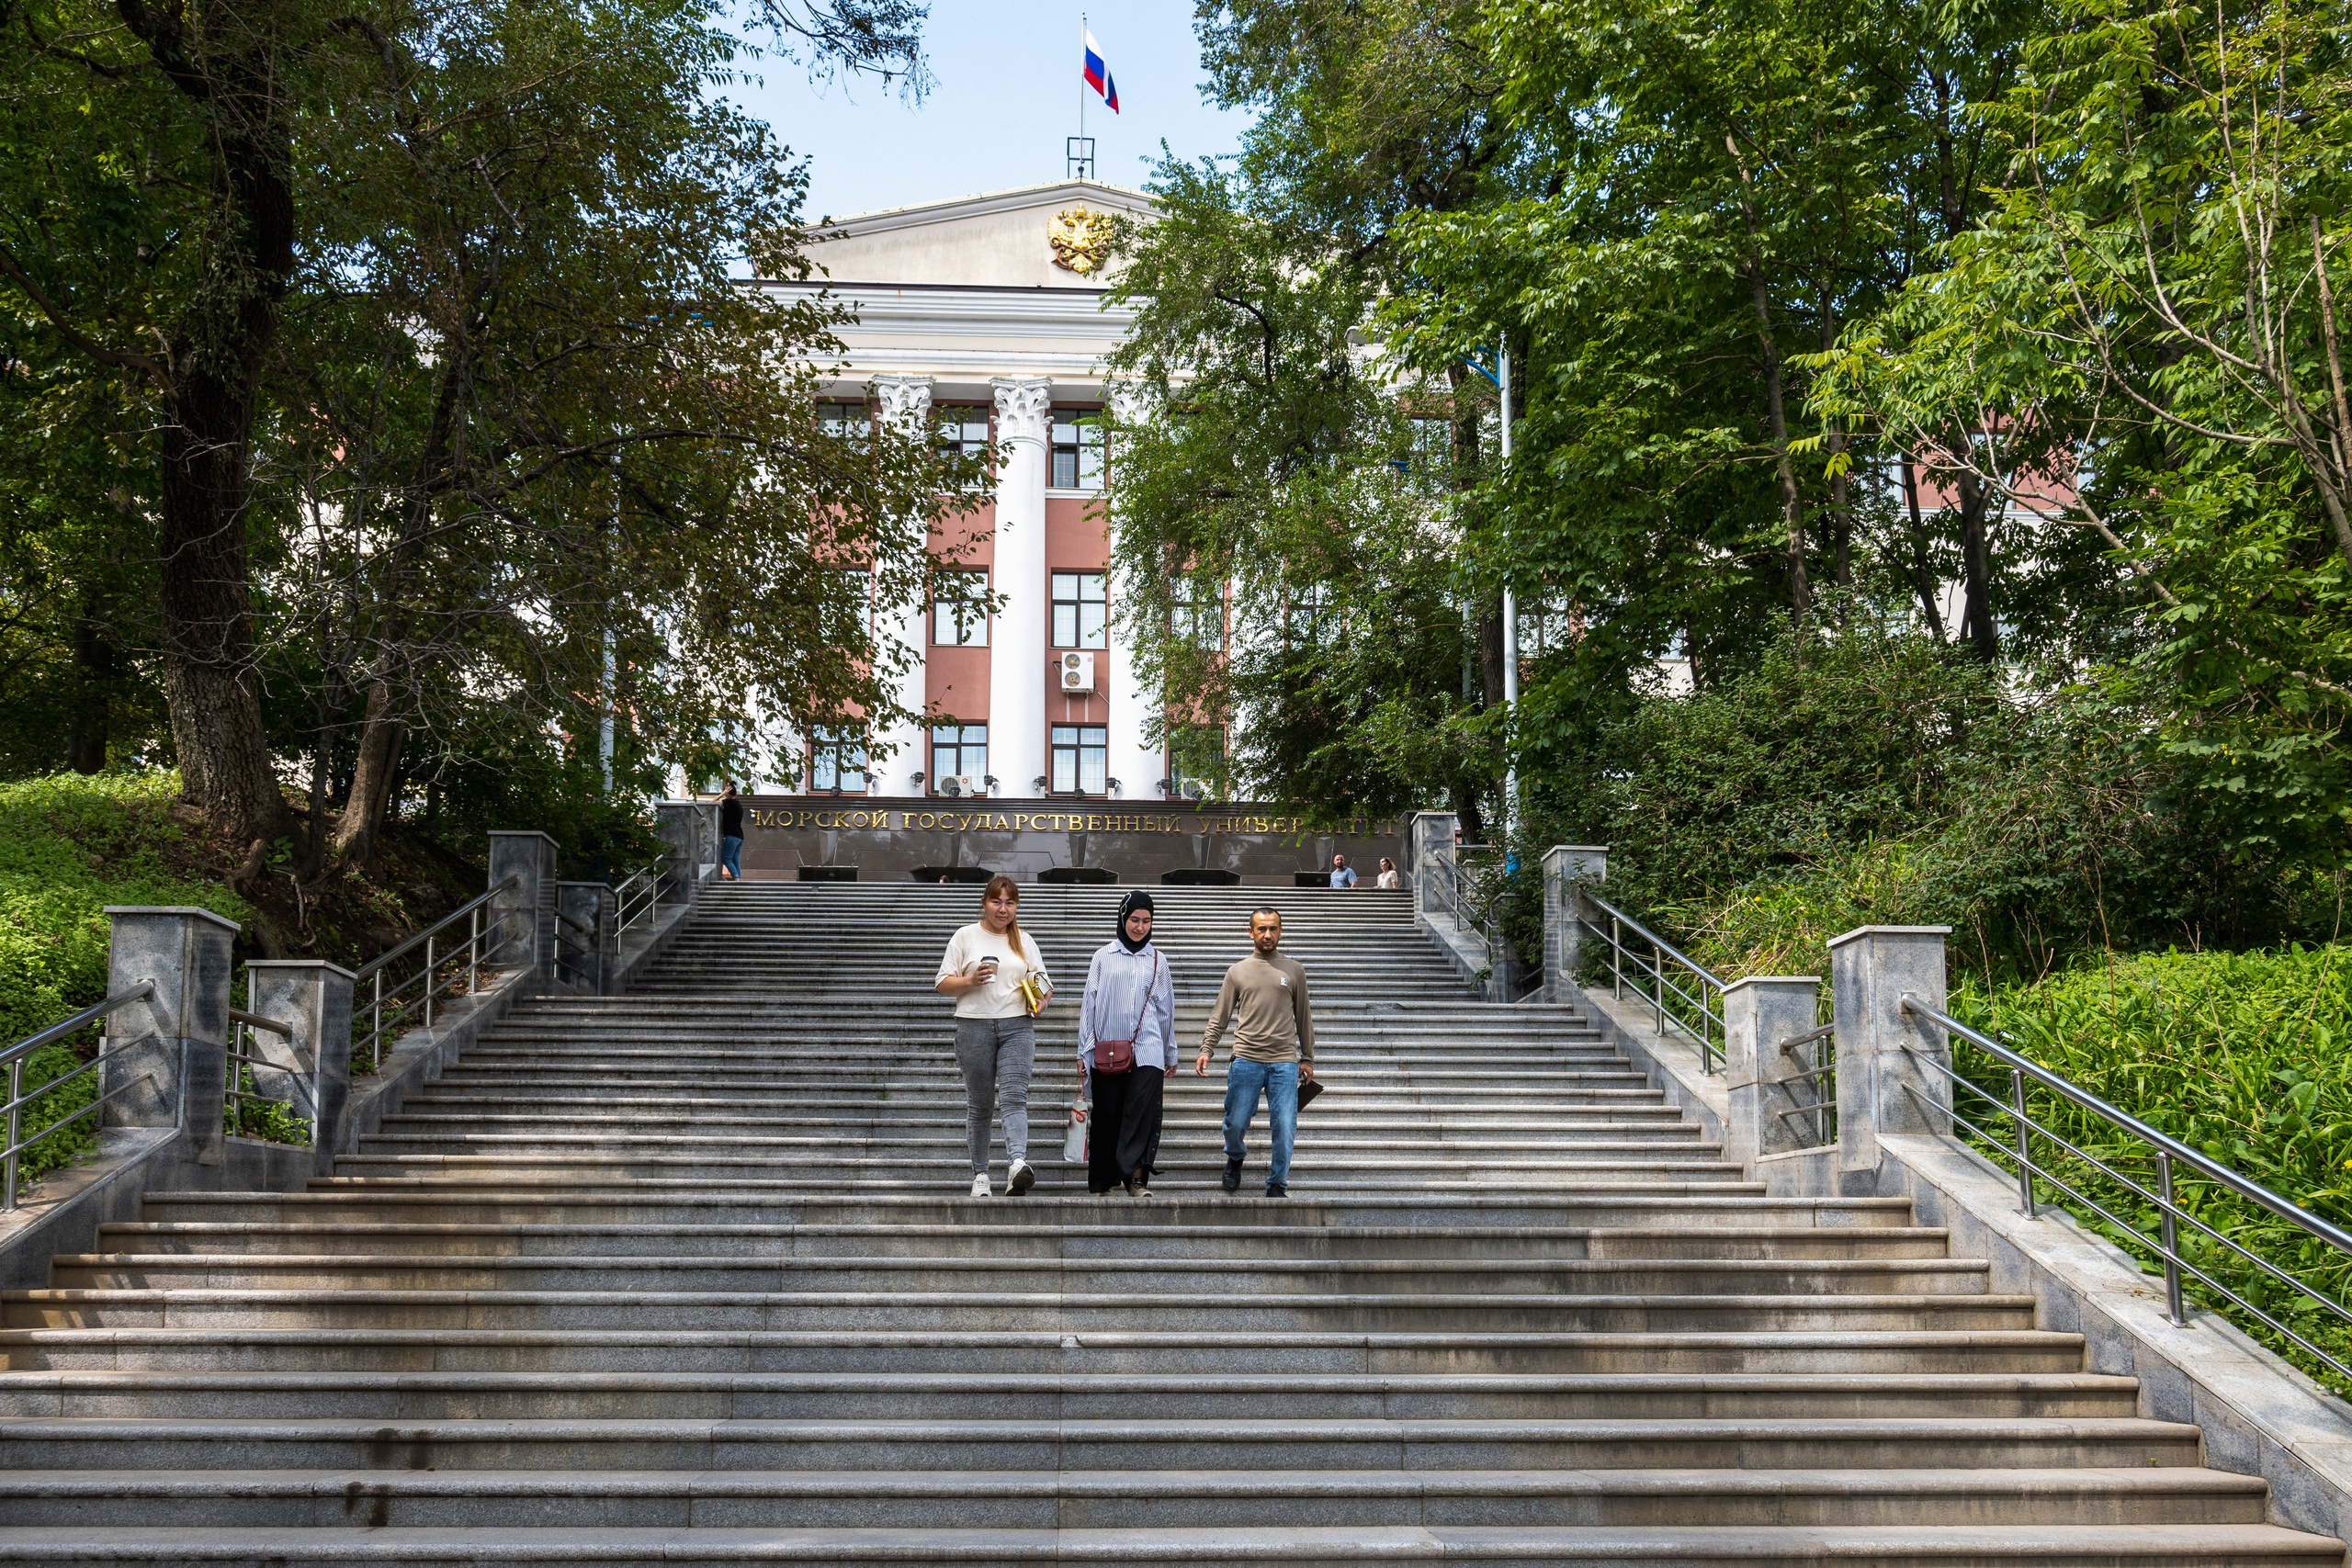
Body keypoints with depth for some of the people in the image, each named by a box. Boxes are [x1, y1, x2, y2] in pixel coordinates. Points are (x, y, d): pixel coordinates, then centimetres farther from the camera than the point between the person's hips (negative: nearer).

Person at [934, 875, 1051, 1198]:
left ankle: (1017, 1164, -32)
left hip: (1016, 1027, 1)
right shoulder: (966, 936, 6)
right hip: (974, 1026, -1)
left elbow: (1043, 980, 19)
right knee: (978, 1104, 4)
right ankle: (980, 1174, 14)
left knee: (1014, 1096, -16)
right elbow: (942, 983, 4)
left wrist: (1042, 998, -4)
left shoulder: (1024, 941, 15)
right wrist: (971, 981, -15)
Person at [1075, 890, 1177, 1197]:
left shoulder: (1157, 961, 13)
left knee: (1142, 1112, -14)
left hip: (1146, 1050, 0)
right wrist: (1083, 1052, 4)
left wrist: (1171, 1055, 21)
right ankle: (1102, 1182, 12)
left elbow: (1166, 1010, 18)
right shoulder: (1103, 956, 8)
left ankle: (1136, 1177, -13)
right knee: (1106, 1117, 2)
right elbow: (1090, 1003, 8)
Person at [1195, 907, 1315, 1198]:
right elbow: (1220, 1016, 9)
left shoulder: (1294, 971, 10)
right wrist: (1207, 1050, -2)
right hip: (1246, 1061, 0)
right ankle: (1235, 1158, 34)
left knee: (1284, 1127, -4)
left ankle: (1277, 1183, 12)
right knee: (1235, 1123, 1)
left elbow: (1303, 1018, 14)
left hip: (1284, 1063, 0)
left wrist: (1307, 1059, 12)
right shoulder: (1237, 972, 9)